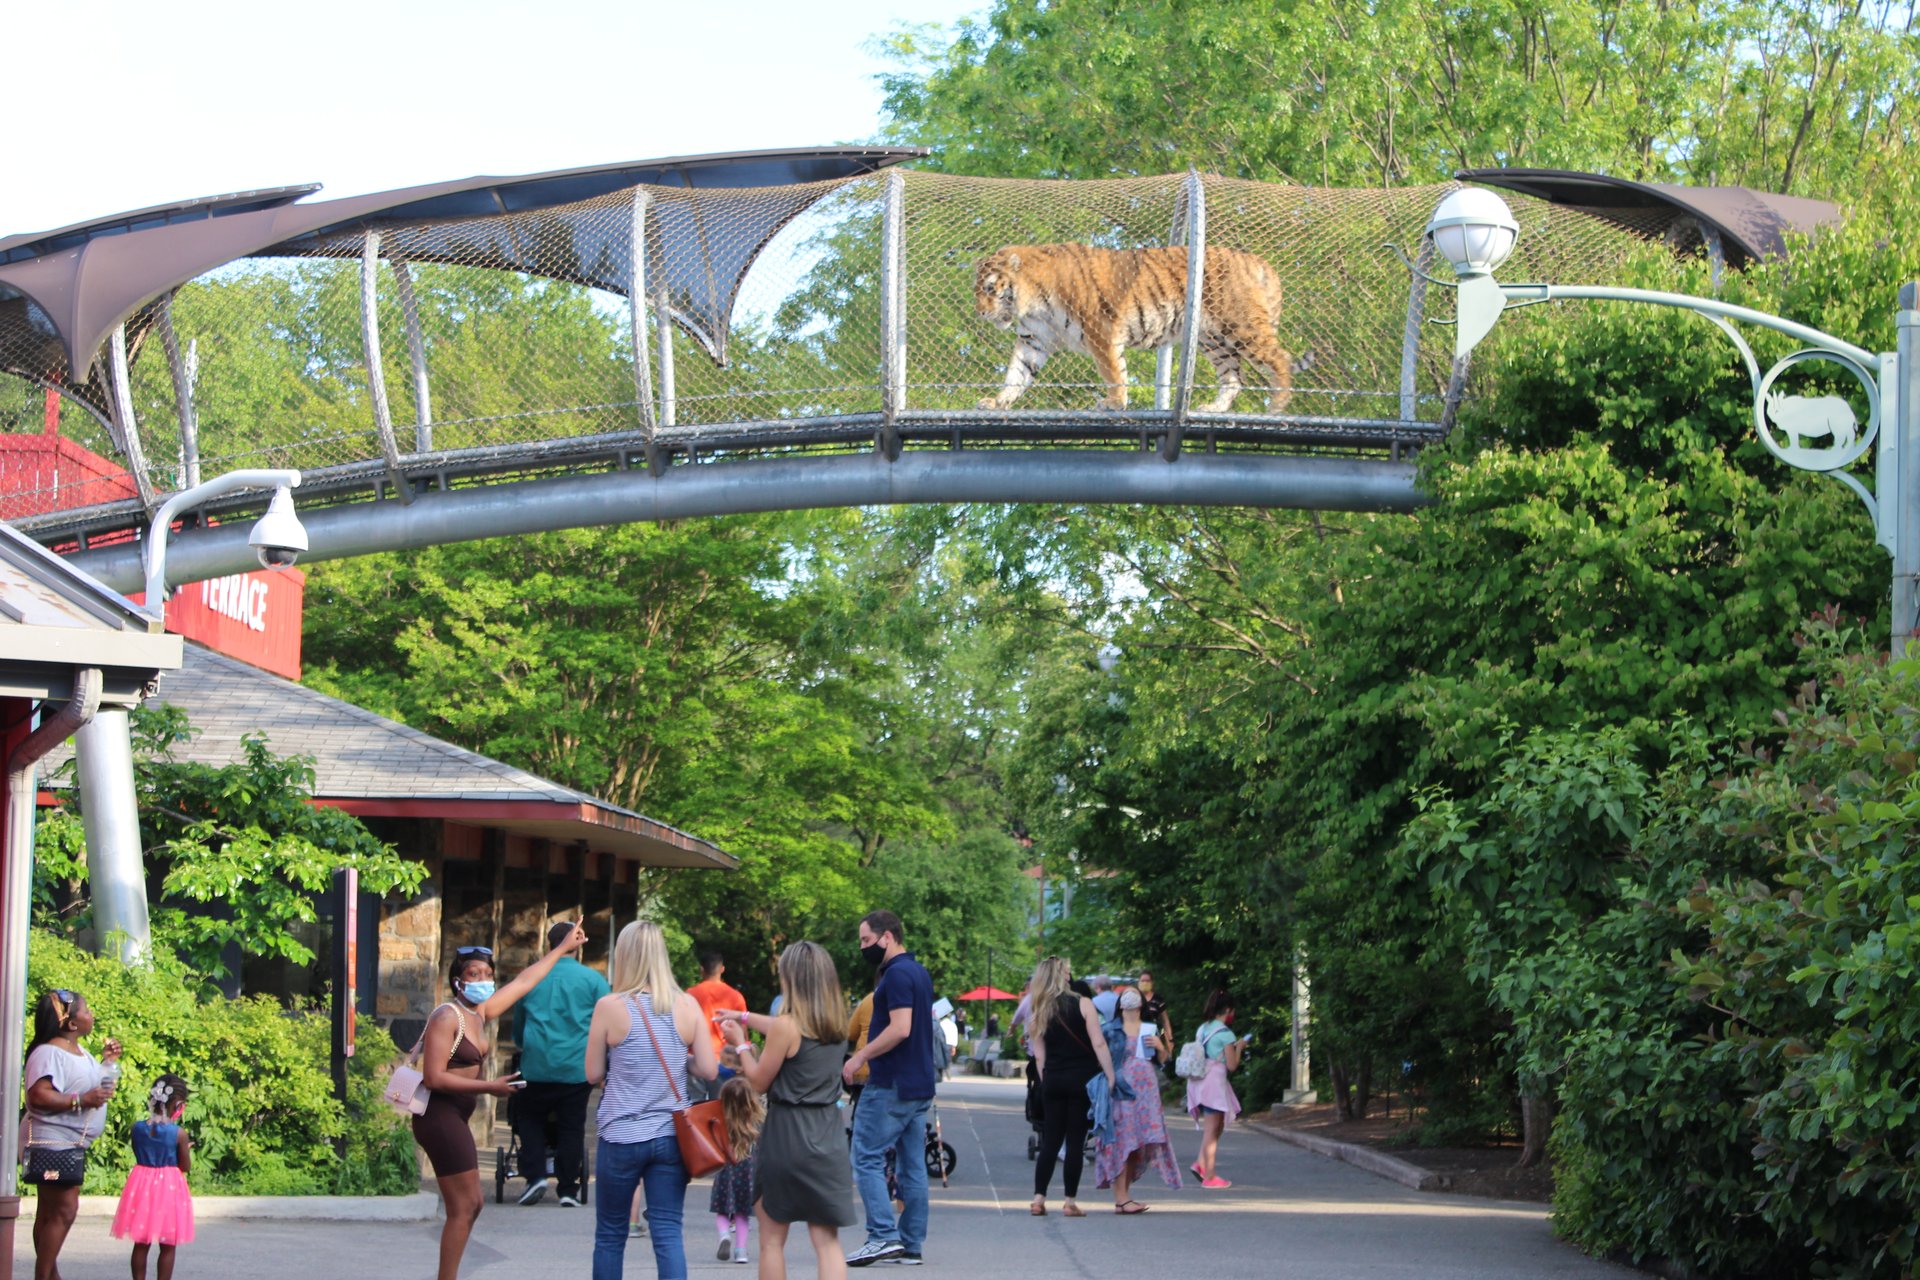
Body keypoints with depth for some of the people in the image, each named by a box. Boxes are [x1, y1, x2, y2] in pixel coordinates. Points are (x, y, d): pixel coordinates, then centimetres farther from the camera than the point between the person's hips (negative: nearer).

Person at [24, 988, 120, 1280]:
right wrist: (83, 1100, -28)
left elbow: (95, 1085, 29)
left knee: (51, 1212, 14)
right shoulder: (49, 1053, -17)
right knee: (63, 1211, -14)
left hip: (71, 1145, 10)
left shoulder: (81, 1052, 15)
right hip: (53, 1143, -10)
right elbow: (39, 1096, -28)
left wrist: (107, 1062, 13)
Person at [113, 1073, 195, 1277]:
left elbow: (138, 1154, 8)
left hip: (142, 1188, 4)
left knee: (141, 1244, 12)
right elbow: (185, 1166, -9)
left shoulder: (137, 1128, -4)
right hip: (169, 1188, -4)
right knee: (167, 1247, 6)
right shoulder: (178, 1134, -16)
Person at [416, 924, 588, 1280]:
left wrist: (564, 948, 29)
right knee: (464, 1207, -10)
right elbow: (434, 1077, -21)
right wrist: (489, 1087, -19)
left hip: (455, 1117, 10)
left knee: (468, 1205, 12)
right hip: (440, 1115, -10)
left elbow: (524, 981, 22)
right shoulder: (448, 1017, -14)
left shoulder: (480, 1014, 10)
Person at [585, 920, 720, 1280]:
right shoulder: (687, 1005, -1)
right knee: (668, 1233, 1)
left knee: (610, 1235, 12)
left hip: (621, 1138, -2)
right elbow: (709, 1069, -2)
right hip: (671, 1137, 2)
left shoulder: (610, 1007, -8)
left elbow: (593, 1074, -2)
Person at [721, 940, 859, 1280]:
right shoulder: (838, 1025, 5)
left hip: (787, 1134, -5)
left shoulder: (787, 1026, -14)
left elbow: (759, 1082, -4)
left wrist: (741, 1044, 11)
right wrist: (745, 1017, 35)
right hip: (826, 1135, 5)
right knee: (827, 1240, 3)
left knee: (772, 1239, 10)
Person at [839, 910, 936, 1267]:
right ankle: (912, 1244, 9)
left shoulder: (896, 974, -15)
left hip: (891, 1086, -10)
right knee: (913, 1164, 8)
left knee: (867, 1158, -6)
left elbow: (900, 1028, -24)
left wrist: (860, 1057, -17)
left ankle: (884, 1236, -13)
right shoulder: (920, 973, 16)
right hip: (920, 1085, 10)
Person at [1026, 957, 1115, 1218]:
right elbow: (1099, 1044, -11)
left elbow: (1039, 1056, 6)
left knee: (1050, 1141, 8)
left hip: (1052, 1081, 3)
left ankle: (1039, 1199, 1)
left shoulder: (1038, 1014, 5)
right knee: (1075, 1142, 1)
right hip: (1082, 1079, -3)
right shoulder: (1083, 1004, -5)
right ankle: (1070, 1201, 1)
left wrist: (1046, 1083, 14)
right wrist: (1110, 1077, -9)